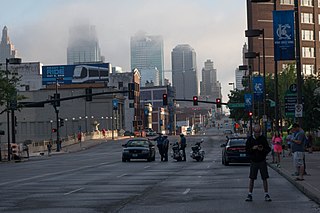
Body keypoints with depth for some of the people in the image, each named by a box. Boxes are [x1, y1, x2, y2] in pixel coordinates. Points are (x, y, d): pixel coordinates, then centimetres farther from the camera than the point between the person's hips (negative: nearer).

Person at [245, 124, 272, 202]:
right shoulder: (250, 139, 0)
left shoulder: (263, 138, -1)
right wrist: (252, 148, -19)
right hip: (253, 161, 0)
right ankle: (250, 194, 8)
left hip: (262, 161, 0)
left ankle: (266, 194, 8)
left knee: (265, 178, 0)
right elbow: (247, 150, -1)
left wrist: (262, 149, -19)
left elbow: (268, 149, 1)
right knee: (251, 178, 2)